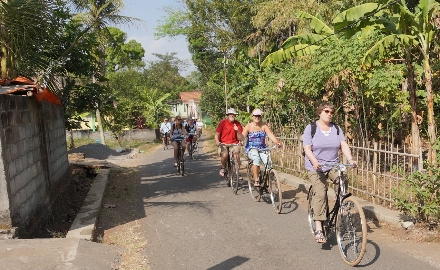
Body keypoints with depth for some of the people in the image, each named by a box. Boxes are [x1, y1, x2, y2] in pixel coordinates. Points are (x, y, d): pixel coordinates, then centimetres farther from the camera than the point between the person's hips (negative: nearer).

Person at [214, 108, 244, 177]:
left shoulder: (237, 124, 1)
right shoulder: (223, 122, -5)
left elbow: (241, 139, 0)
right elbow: (217, 134, -7)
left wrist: (237, 131, -18)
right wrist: (217, 141, -27)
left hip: (234, 144, 2)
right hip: (224, 144, -1)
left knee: (236, 155, -26)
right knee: (224, 155, -30)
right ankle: (223, 168, 2)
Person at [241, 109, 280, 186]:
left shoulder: (264, 126, 3)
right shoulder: (249, 126, -2)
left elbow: (271, 135, -10)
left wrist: (277, 142, -28)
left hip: (262, 148, 3)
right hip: (251, 149, -2)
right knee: (256, 158, -35)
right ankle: (256, 181, -26)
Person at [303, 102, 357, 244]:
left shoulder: (336, 129, 7)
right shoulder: (311, 128, -3)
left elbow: (344, 145, -3)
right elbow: (307, 148, -12)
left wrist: (350, 159, -21)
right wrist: (314, 161, -30)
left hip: (333, 166, 3)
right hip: (316, 168, -3)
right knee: (320, 193, -19)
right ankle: (318, 229, -18)